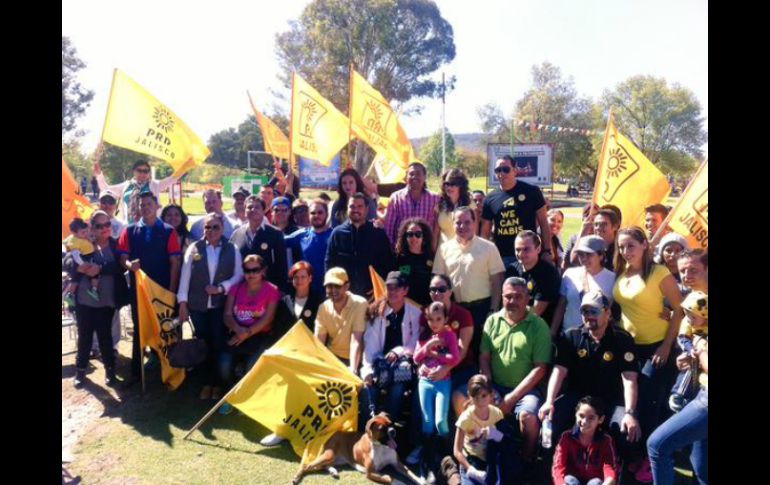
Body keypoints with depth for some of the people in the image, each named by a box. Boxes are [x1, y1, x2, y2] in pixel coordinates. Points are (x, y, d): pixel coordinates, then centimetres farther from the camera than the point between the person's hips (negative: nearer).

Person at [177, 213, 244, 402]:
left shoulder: (232, 249, 1)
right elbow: (185, 275, 1)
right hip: (197, 305, 1)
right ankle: (207, 382, 22)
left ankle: (218, 383, 19)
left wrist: (221, 288, -13)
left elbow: (239, 275, 1)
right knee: (202, 344, 7)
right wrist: (183, 303, -2)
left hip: (221, 305, -1)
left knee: (218, 344, 1)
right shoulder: (194, 248, 1)